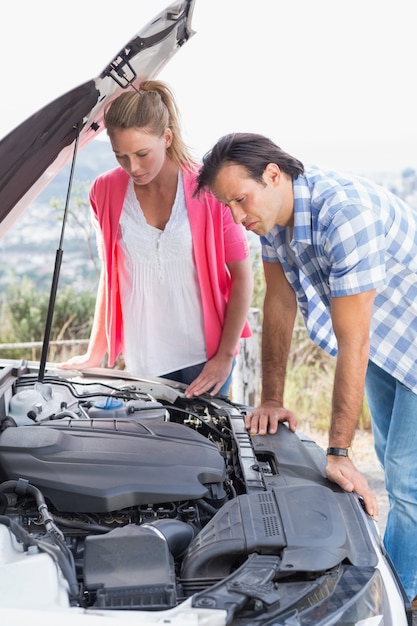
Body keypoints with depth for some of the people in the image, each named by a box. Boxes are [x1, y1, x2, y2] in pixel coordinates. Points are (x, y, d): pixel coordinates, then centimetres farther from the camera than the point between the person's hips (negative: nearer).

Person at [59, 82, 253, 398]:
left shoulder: (209, 190, -10)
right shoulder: (106, 193, -1)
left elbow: (242, 276, -6)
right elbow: (110, 276, 10)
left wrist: (226, 355, -9)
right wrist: (95, 353, 11)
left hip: (205, 356, -2)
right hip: (144, 360, 2)